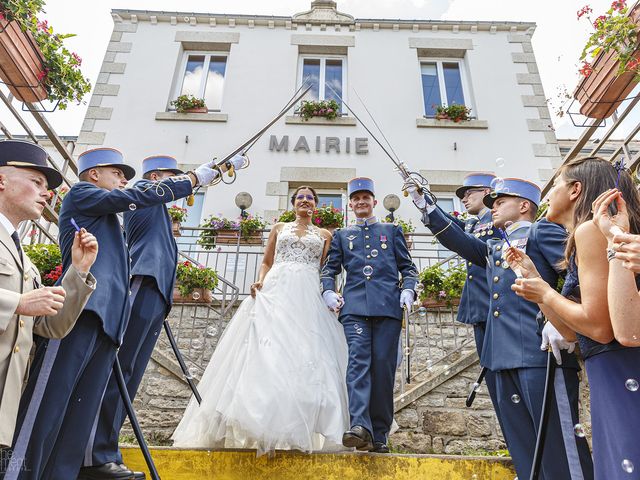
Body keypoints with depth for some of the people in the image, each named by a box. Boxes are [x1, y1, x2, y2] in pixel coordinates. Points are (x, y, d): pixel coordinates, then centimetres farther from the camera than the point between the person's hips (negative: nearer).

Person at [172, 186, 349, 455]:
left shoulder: (324, 235, 20)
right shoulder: (279, 229, 21)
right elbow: (266, 262, 17)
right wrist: (260, 282, -2)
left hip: (308, 297, 0)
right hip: (274, 292, 0)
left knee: (306, 356, -11)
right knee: (266, 351, -11)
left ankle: (299, 431, -8)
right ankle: (260, 425, -8)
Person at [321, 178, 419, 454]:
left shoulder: (392, 231, 21)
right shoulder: (341, 235, 23)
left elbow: (408, 267, 17)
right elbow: (330, 268, 17)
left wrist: (408, 289, -2)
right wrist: (328, 291, -2)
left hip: (388, 306, 0)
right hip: (354, 306, 0)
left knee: (383, 367, -2)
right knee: (358, 360, -17)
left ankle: (379, 435, 5)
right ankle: (359, 426, -25)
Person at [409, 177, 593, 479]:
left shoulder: (542, 231, 4)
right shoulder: (494, 249, 26)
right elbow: (461, 243, 16)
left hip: (541, 354, -8)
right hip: (506, 359, 8)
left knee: (560, 448, -5)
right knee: (524, 450, 11)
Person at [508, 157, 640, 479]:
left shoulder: (590, 229, -13)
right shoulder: (585, 235, 17)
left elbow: (600, 327, -22)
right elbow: (571, 332, 14)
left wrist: (545, 294, -7)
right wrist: (533, 277, 14)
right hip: (612, 379, 10)